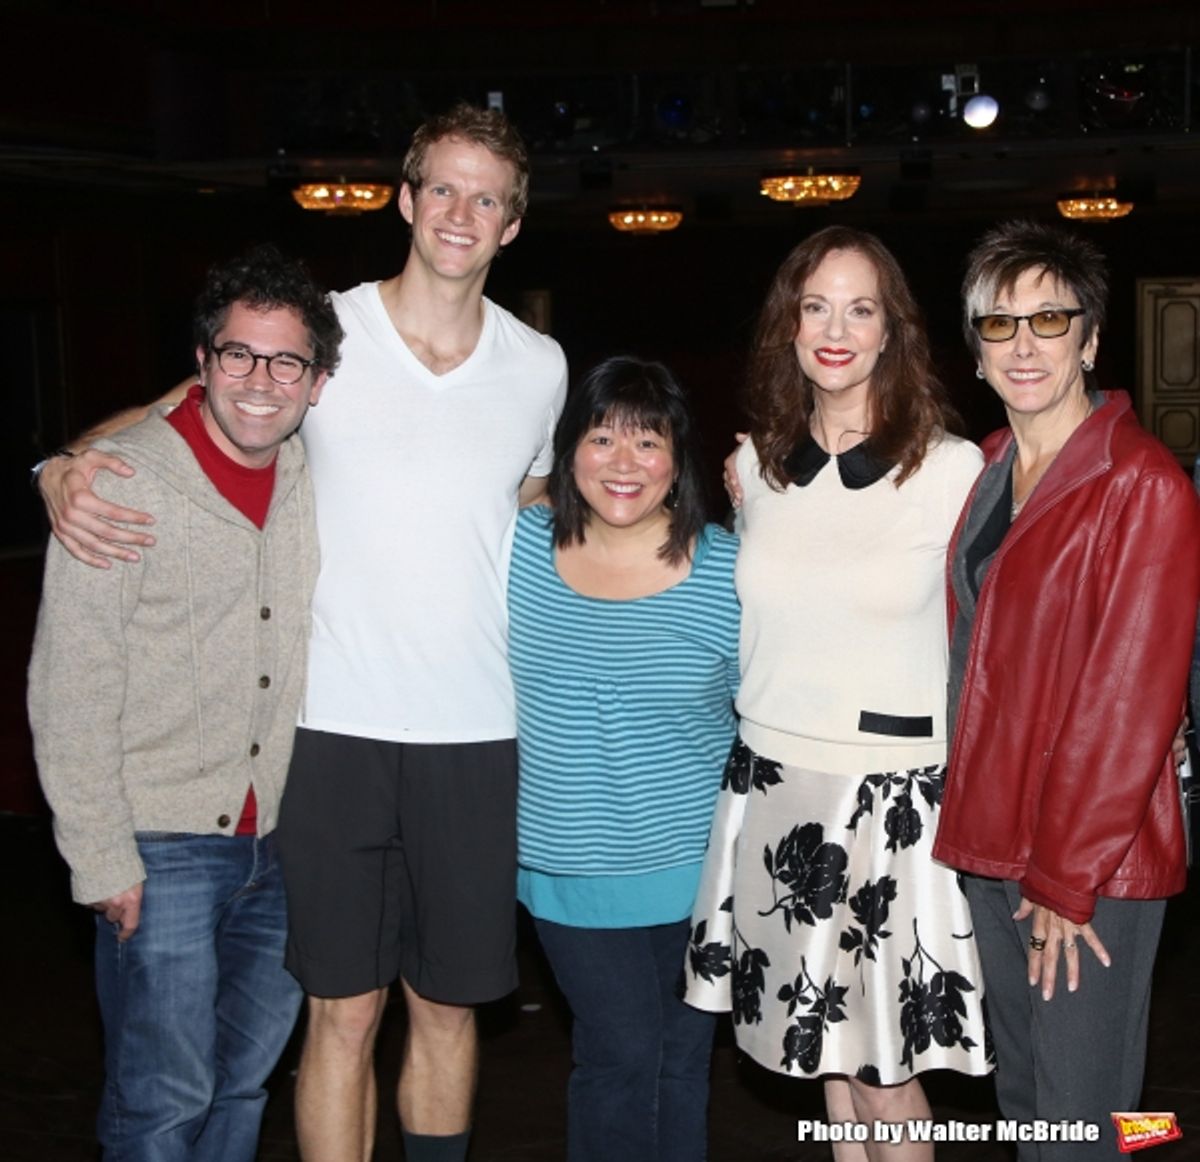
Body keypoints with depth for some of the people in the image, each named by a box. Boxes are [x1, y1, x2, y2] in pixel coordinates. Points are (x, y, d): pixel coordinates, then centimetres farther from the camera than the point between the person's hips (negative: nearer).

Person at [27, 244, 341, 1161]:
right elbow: (70, 689, -11)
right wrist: (102, 858, -13)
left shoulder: (317, 482, 4)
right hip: (163, 845, -5)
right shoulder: (123, 483, -11)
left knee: (245, 1081, 16)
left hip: (280, 841, 5)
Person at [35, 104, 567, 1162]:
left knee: (449, 1004, 14)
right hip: (337, 726, -2)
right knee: (344, 1012, 4)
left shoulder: (540, 366, 5)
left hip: (479, 736, 2)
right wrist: (64, 470, -14)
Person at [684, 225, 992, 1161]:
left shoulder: (954, 470, -8)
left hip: (890, 793, -4)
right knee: (829, 1051, 15)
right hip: (774, 783, 4)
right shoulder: (756, 465, 5)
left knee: (884, 1071, 3)